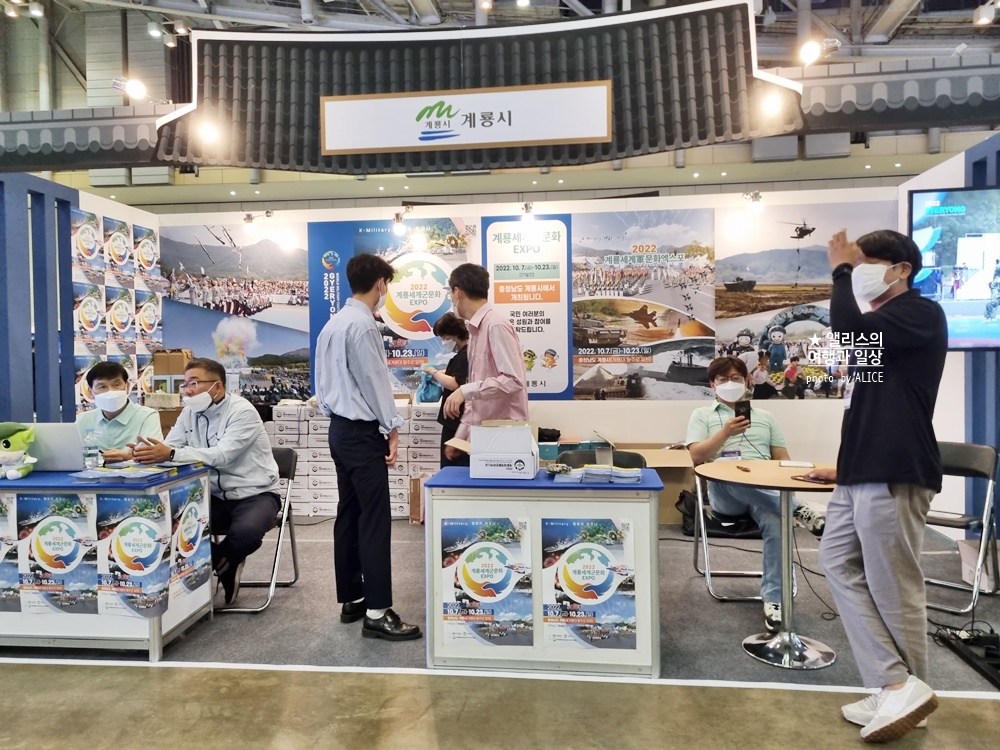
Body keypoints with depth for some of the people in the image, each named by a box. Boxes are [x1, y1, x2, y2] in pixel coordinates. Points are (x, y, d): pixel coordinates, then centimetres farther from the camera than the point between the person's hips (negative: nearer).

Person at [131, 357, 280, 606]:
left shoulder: (242, 411, -17)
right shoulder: (190, 413, 5)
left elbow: (222, 455, -31)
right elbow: (167, 449, -6)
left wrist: (171, 454, -42)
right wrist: (147, 451, -30)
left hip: (254, 495, -6)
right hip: (214, 497, 6)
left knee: (246, 531, -34)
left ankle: (214, 563, 2)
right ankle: (222, 563, 5)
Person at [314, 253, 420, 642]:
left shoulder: (333, 324, 14)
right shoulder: (362, 324, -16)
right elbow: (374, 380, -16)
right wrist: (392, 427, -9)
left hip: (341, 428, 10)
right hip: (363, 431, -10)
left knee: (349, 514, 13)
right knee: (374, 519, -7)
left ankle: (350, 600, 22)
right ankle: (377, 612, -2)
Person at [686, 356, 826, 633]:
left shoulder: (765, 417, 25)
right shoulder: (702, 414, 17)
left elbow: (783, 460, 18)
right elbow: (697, 456, 2)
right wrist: (726, 432, -12)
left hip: (767, 491, 2)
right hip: (725, 493, -2)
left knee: (775, 522, -34)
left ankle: (773, 600, -27)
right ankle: (797, 509, -35)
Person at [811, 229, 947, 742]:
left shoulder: (922, 313, -7)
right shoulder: (880, 324, 18)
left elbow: (849, 331, -24)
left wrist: (841, 271, -10)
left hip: (895, 473, -9)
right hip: (863, 470, 10)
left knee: (892, 587, -2)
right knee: (838, 562, 9)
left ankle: (906, 689, 12)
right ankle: (895, 685, 14)